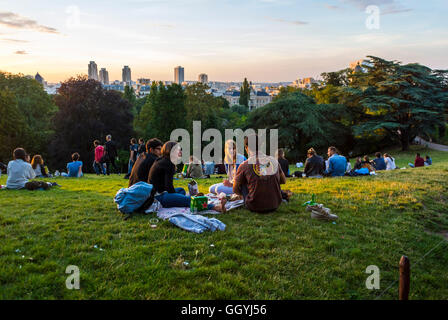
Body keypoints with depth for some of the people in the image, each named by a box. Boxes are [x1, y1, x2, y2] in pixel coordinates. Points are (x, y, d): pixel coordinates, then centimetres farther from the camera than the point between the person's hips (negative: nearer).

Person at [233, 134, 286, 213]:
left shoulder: (244, 166, -9)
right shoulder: (274, 161, -1)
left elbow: (235, 190, 4)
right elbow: (283, 181, 15)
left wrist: (244, 194, 25)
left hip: (255, 208, -4)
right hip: (275, 206, 4)